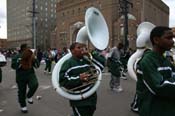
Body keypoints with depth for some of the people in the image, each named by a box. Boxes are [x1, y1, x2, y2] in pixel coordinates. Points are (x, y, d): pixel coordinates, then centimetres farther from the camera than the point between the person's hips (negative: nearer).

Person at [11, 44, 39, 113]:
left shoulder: (30, 55, 5)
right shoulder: (17, 57, -3)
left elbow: (37, 66, 4)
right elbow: (13, 66, -16)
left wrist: (34, 60, -15)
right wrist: (20, 60, -25)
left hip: (31, 74, 1)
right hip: (21, 77, -1)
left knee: (35, 85, -27)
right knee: (22, 92, 9)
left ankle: (29, 96, 5)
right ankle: (23, 106, 33)